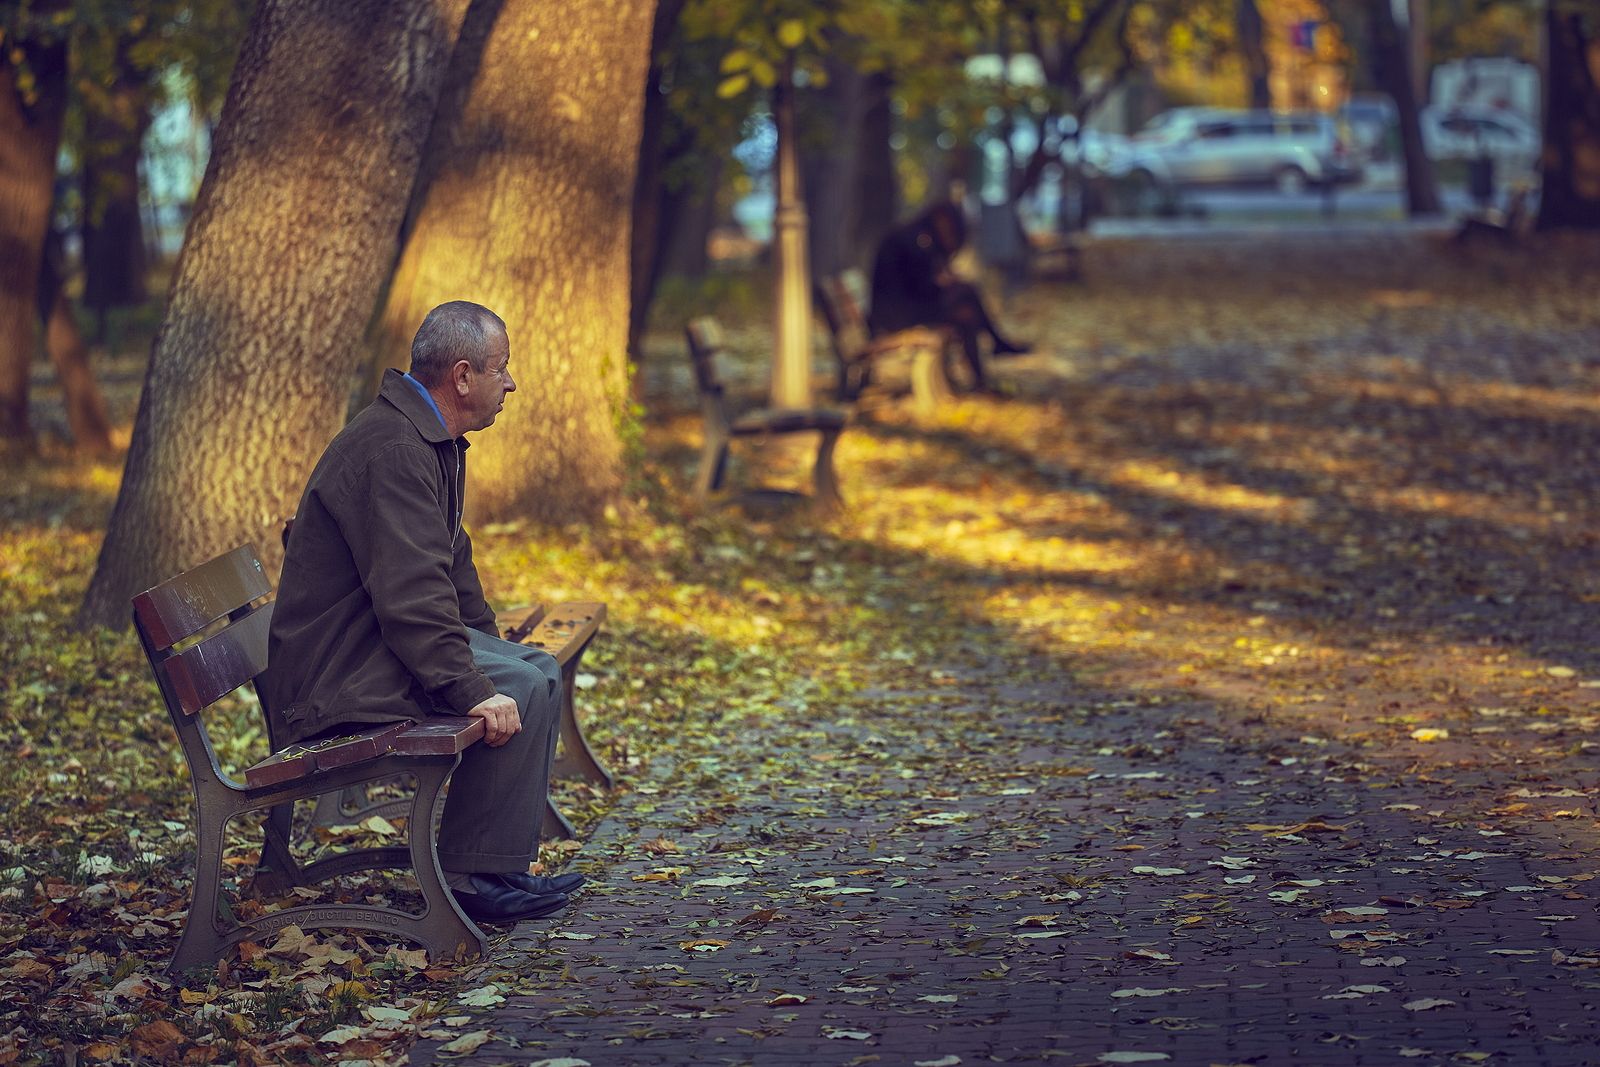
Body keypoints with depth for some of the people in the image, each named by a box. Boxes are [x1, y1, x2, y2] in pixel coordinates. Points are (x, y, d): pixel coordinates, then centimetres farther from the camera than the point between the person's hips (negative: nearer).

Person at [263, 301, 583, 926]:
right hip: (336, 676, -11)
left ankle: (506, 868, 12)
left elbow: (450, 564, 26)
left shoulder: (432, 440, 13)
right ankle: (470, 877, -11)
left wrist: (491, 648, 21)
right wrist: (473, 690, -31)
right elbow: (412, 594, -30)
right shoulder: (394, 449, -23)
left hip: (375, 649, 11)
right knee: (520, 690, -20)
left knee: (539, 671, 10)